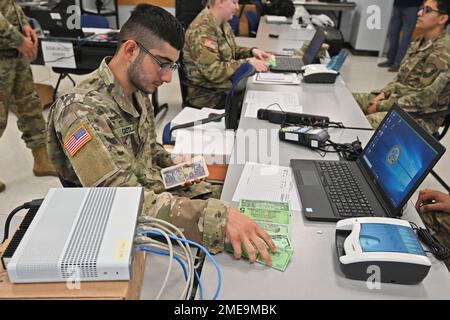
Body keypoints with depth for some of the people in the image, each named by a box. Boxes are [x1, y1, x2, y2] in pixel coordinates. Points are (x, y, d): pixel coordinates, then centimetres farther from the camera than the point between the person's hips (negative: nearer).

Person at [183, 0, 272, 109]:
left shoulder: (222, 23, 5)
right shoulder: (202, 30, -23)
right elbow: (213, 72, -28)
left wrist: (251, 51, 1)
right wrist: (247, 63, -23)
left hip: (227, 85, 8)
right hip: (208, 95, -8)